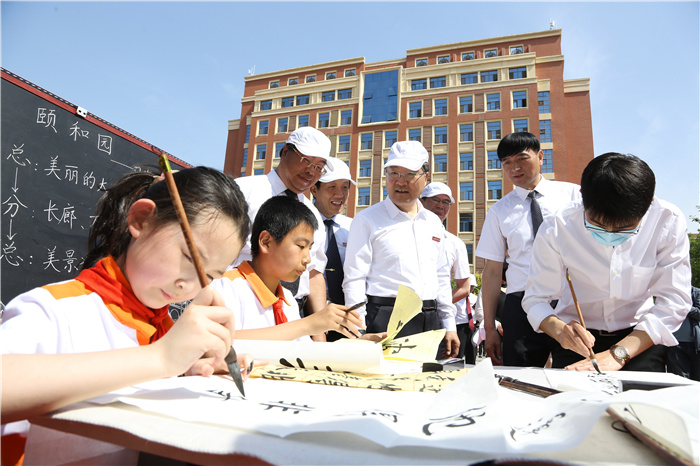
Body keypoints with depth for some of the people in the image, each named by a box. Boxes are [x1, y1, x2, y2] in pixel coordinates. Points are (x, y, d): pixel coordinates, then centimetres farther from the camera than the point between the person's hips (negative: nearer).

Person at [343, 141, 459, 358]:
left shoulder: (433, 222, 15)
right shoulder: (367, 220, -2)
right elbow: (354, 280, -6)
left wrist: (449, 325, 15)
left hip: (430, 322, 5)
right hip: (385, 320, -5)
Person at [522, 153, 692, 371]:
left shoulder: (669, 221, -15)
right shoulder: (556, 230, -17)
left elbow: (673, 301, -15)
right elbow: (535, 298, -10)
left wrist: (618, 354, -26)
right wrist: (559, 330, -31)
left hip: (639, 338, 1)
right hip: (579, 339, -1)